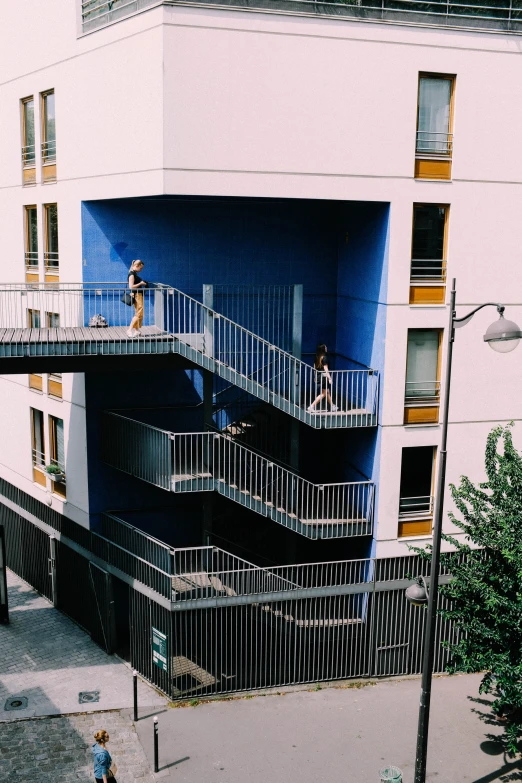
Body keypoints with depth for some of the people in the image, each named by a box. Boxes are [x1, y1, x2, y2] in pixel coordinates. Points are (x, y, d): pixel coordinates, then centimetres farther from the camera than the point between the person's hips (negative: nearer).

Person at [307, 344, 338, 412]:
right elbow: (325, 369, -18)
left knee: (327, 392, 18)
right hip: (323, 377, -8)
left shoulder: (316, 357, 6)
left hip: (318, 377, 8)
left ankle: (332, 406, 27)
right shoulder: (324, 357, -16)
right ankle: (312, 406, -6)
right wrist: (329, 378, -16)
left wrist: (316, 377, 23)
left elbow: (314, 368, 12)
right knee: (323, 394, 0)